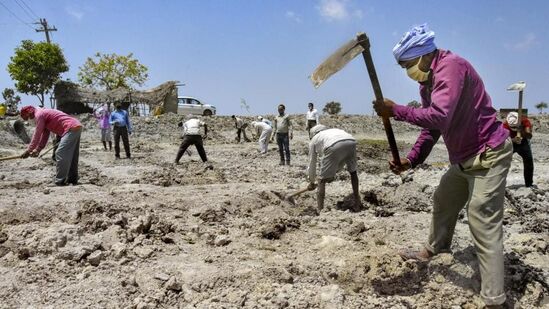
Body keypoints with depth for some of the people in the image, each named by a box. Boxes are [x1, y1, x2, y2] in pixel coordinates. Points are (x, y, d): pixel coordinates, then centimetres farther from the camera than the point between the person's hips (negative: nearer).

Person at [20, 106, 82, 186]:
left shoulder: (39, 114, -2)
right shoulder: (44, 114, 27)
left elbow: (37, 135, -2)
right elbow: (45, 135, 26)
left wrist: (28, 150, 4)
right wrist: (38, 149, 20)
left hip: (71, 129, -10)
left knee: (60, 154, -10)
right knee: (71, 156, 14)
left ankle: (60, 181, -10)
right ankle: (72, 179, 20)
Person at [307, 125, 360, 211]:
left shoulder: (314, 140, 32)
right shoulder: (333, 130, 45)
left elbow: (312, 164, 37)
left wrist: (311, 182, 49)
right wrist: (333, 173, 61)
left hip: (333, 146, -4)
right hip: (351, 142, 5)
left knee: (322, 179, 11)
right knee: (353, 172, 29)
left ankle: (320, 210, 10)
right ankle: (357, 204, 32)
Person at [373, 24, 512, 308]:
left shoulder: (451, 66, -21)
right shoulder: (428, 81, 10)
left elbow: (439, 116, -33)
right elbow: (430, 127, 12)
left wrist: (395, 110, -24)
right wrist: (411, 159, 2)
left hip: (488, 154, -10)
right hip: (465, 157, 10)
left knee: (483, 225, -12)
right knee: (442, 202, 23)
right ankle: (433, 251, 46)